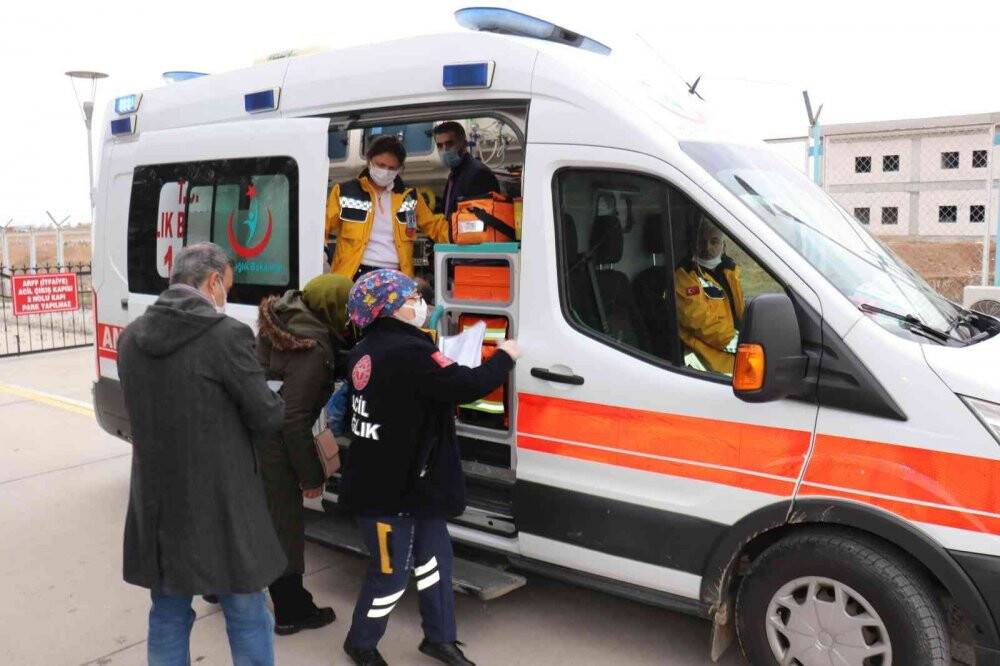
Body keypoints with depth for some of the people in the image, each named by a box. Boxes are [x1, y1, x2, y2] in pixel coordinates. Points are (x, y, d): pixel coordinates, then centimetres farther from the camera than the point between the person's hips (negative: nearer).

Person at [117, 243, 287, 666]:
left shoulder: (131, 337, 2)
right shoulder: (227, 335, -17)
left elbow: (147, 412, 13)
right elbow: (267, 419, -12)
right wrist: (277, 402, 10)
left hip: (157, 504, 6)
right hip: (219, 506, -6)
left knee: (168, 619, 20)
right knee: (247, 618, 11)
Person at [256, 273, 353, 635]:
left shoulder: (283, 316, 1)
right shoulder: (314, 349, -23)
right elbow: (294, 418, -22)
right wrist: (311, 475, -14)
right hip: (271, 446, -8)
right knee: (283, 524, 7)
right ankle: (292, 612, 23)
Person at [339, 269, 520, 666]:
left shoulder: (366, 351, 7)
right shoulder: (409, 353, -25)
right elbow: (467, 386, -26)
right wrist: (505, 356, -10)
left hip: (406, 481, 10)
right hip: (391, 488, -10)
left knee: (434, 553, 18)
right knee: (392, 571, 9)